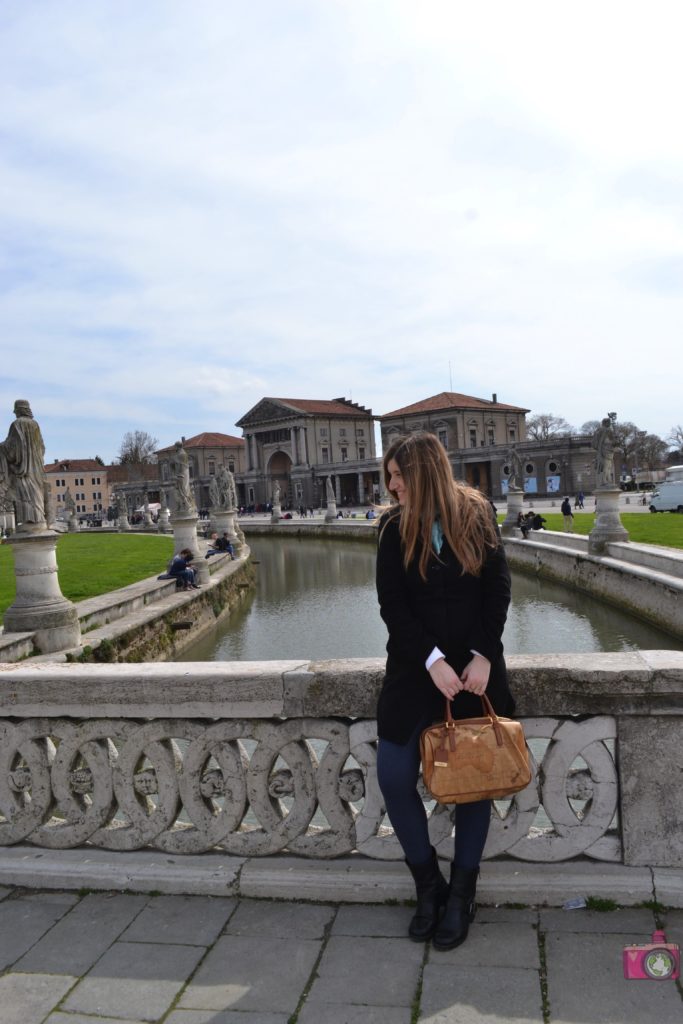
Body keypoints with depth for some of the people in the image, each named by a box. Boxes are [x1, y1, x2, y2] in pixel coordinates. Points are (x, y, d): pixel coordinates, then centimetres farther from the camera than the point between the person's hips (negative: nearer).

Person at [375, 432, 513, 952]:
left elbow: (499, 588, -3)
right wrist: (432, 661, -17)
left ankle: (461, 896, 24)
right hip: (416, 665, 1)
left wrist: (483, 656, -13)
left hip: (476, 664, 0)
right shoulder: (394, 527, -1)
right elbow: (392, 603, -6)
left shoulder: (478, 515, -2)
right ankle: (429, 884, 20)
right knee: (394, 776, -3)